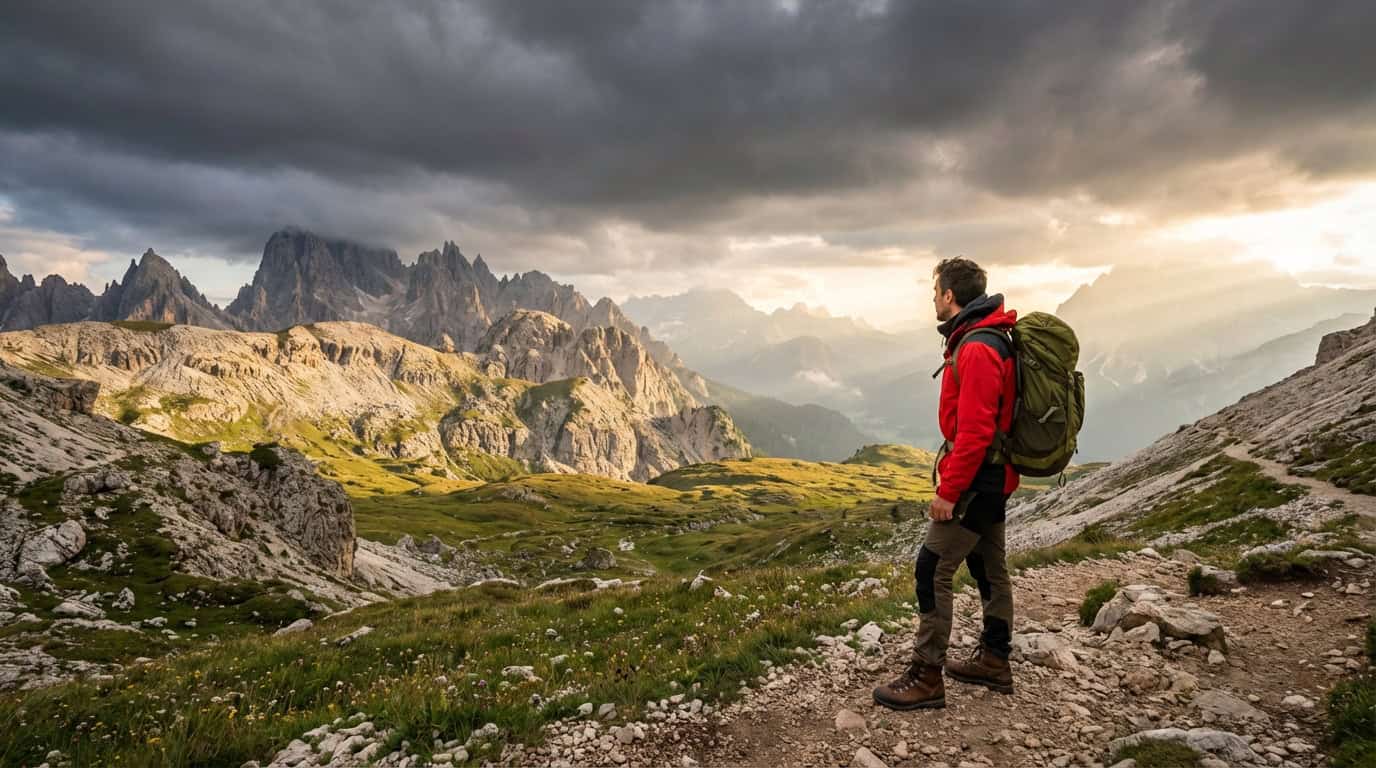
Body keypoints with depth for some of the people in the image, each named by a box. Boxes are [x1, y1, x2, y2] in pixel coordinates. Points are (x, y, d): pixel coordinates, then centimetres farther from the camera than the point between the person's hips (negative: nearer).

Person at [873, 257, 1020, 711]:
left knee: (932, 571, -7)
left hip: (975, 481, -11)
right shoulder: (990, 340, 11)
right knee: (989, 568, 17)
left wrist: (948, 492, -21)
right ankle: (994, 661, 30)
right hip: (994, 478, 11)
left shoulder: (976, 350, -22)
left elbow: (973, 431, -26)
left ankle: (927, 679, 0)